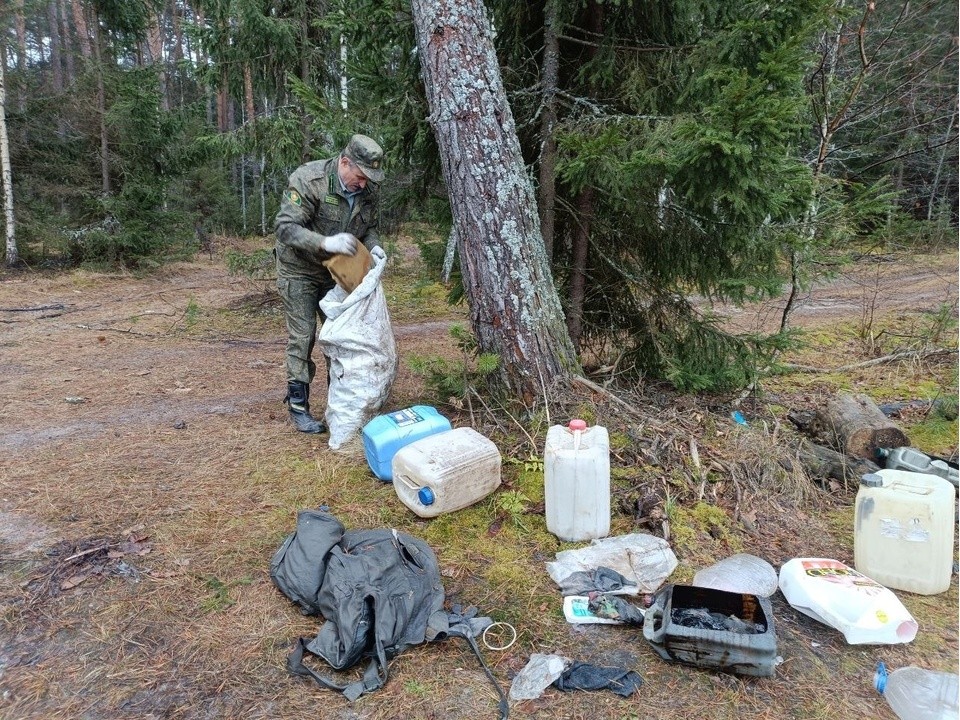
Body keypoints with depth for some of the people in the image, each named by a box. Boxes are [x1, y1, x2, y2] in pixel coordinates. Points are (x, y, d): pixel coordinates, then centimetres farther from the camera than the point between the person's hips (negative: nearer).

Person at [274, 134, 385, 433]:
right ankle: (298, 406, 7)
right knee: (302, 336, -5)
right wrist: (326, 243, -43)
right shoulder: (308, 179, -26)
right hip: (299, 270, -5)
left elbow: (369, 227, 7)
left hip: (336, 271, 6)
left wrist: (374, 247, -15)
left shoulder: (369, 188, -8)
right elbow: (286, 226, -30)